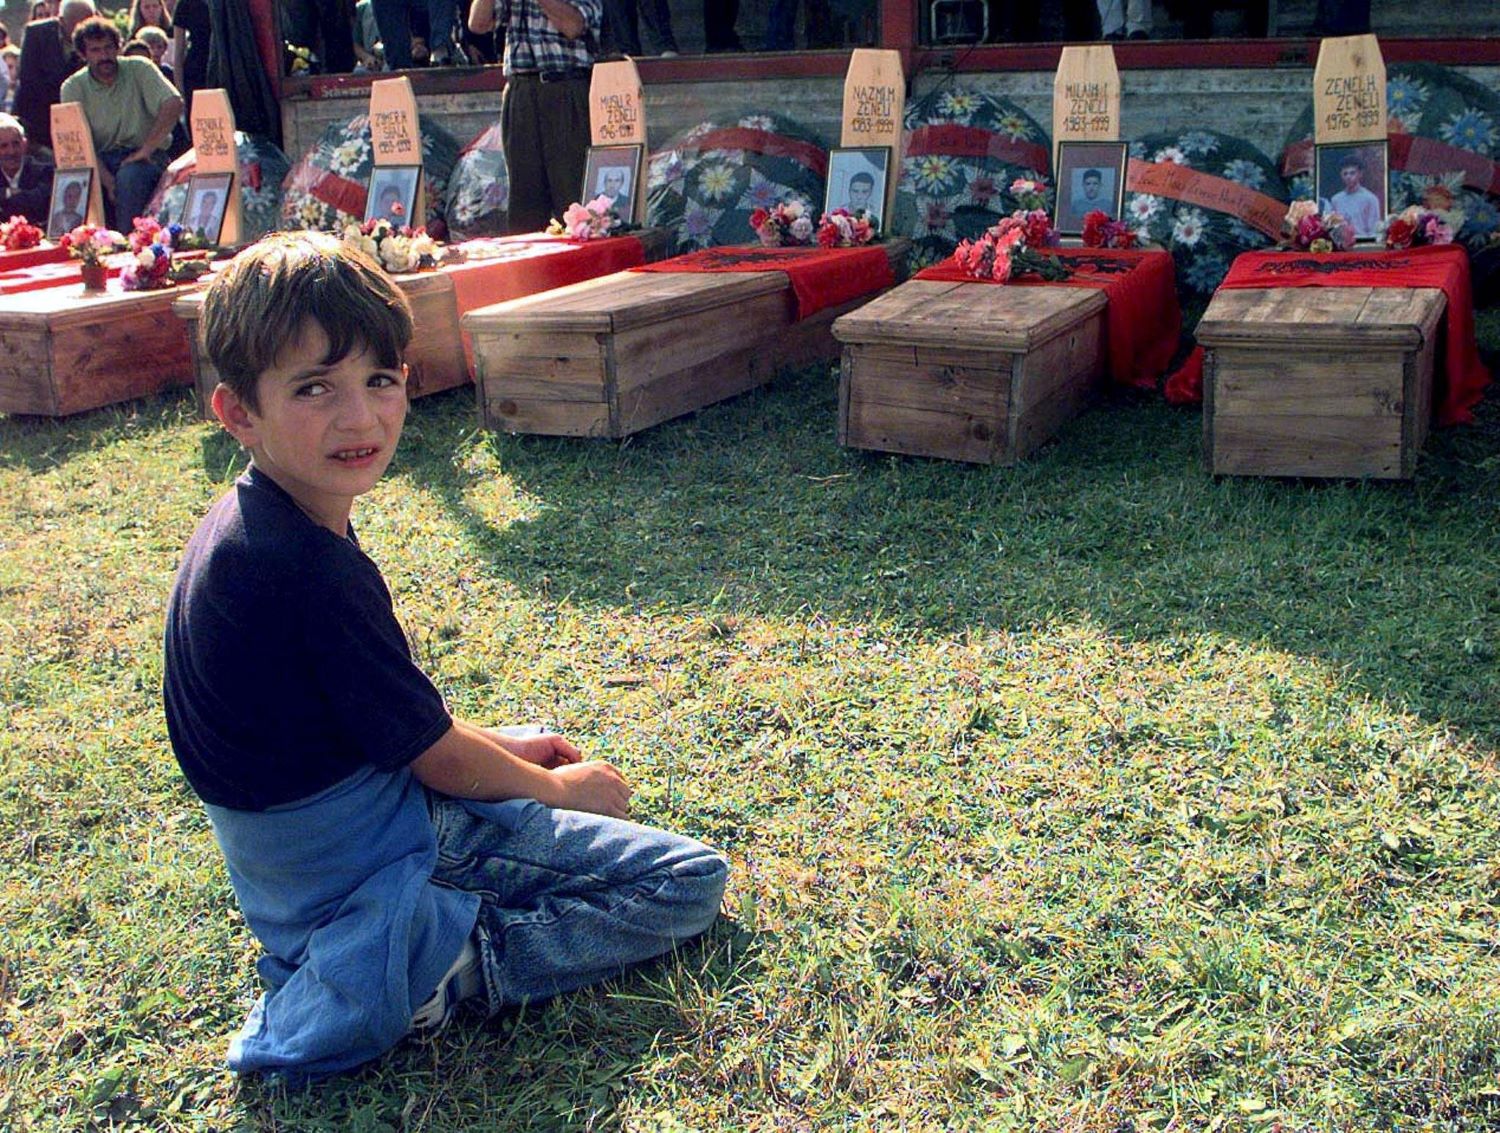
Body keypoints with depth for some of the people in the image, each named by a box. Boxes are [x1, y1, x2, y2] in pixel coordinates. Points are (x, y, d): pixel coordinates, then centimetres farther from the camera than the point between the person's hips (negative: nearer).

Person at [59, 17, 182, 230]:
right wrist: (107, 180, -24)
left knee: (129, 176, -35)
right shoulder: (73, 87, 1)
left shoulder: (139, 69, -2)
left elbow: (174, 104, -17)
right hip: (102, 159, 2)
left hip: (145, 157, -2)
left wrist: (146, 149, -24)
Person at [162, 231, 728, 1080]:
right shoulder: (313, 572, -30)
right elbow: (436, 756, -18)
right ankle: (457, 965, -11)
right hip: (363, 872, -9)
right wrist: (559, 788, 0)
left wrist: (506, 748, 12)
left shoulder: (245, 529, 0)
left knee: (530, 749, 36)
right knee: (691, 882, -7)